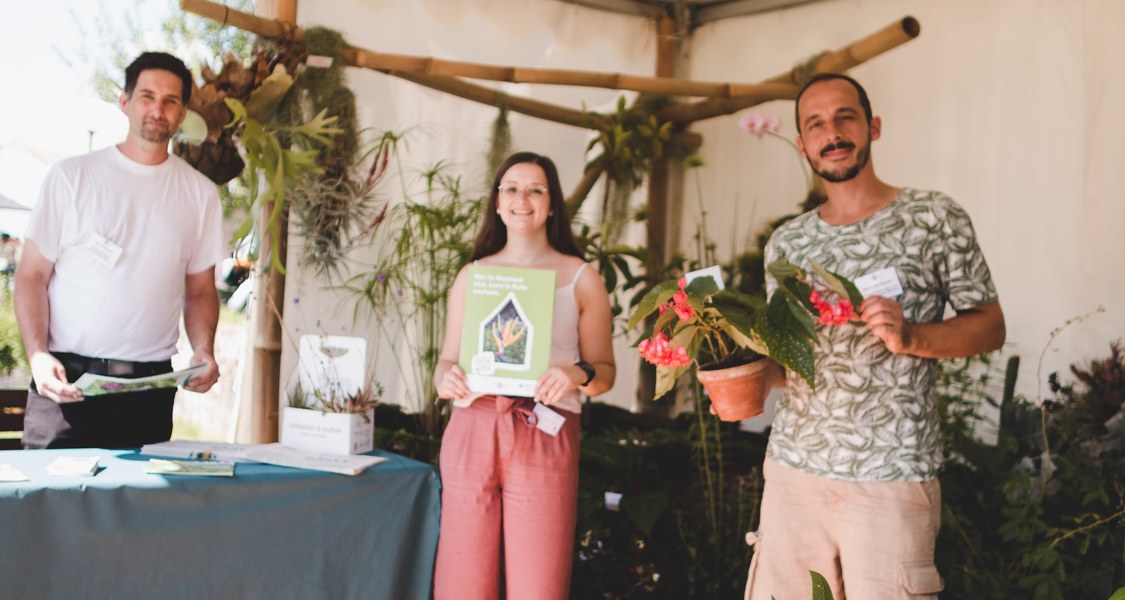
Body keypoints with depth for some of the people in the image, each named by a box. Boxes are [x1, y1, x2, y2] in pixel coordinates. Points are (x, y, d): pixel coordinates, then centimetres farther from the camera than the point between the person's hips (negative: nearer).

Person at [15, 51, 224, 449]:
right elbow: (32, 276, 1)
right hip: (68, 379, -2)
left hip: (152, 388, 2)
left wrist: (203, 351, -6)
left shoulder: (200, 193, 8)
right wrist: (37, 354, -14)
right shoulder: (71, 177, 2)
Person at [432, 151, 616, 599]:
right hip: (472, 431, 2)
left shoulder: (581, 279, 9)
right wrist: (445, 379, -4)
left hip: (544, 438, -2)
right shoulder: (471, 276, 15)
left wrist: (579, 374, -13)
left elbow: (605, 371, 9)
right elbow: (448, 358, 18)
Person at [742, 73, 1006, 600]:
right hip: (791, 467, 4)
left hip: (890, 478, -4)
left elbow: (989, 326, 1)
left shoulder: (933, 218, -1)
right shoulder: (786, 243, 12)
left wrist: (910, 336, -17)